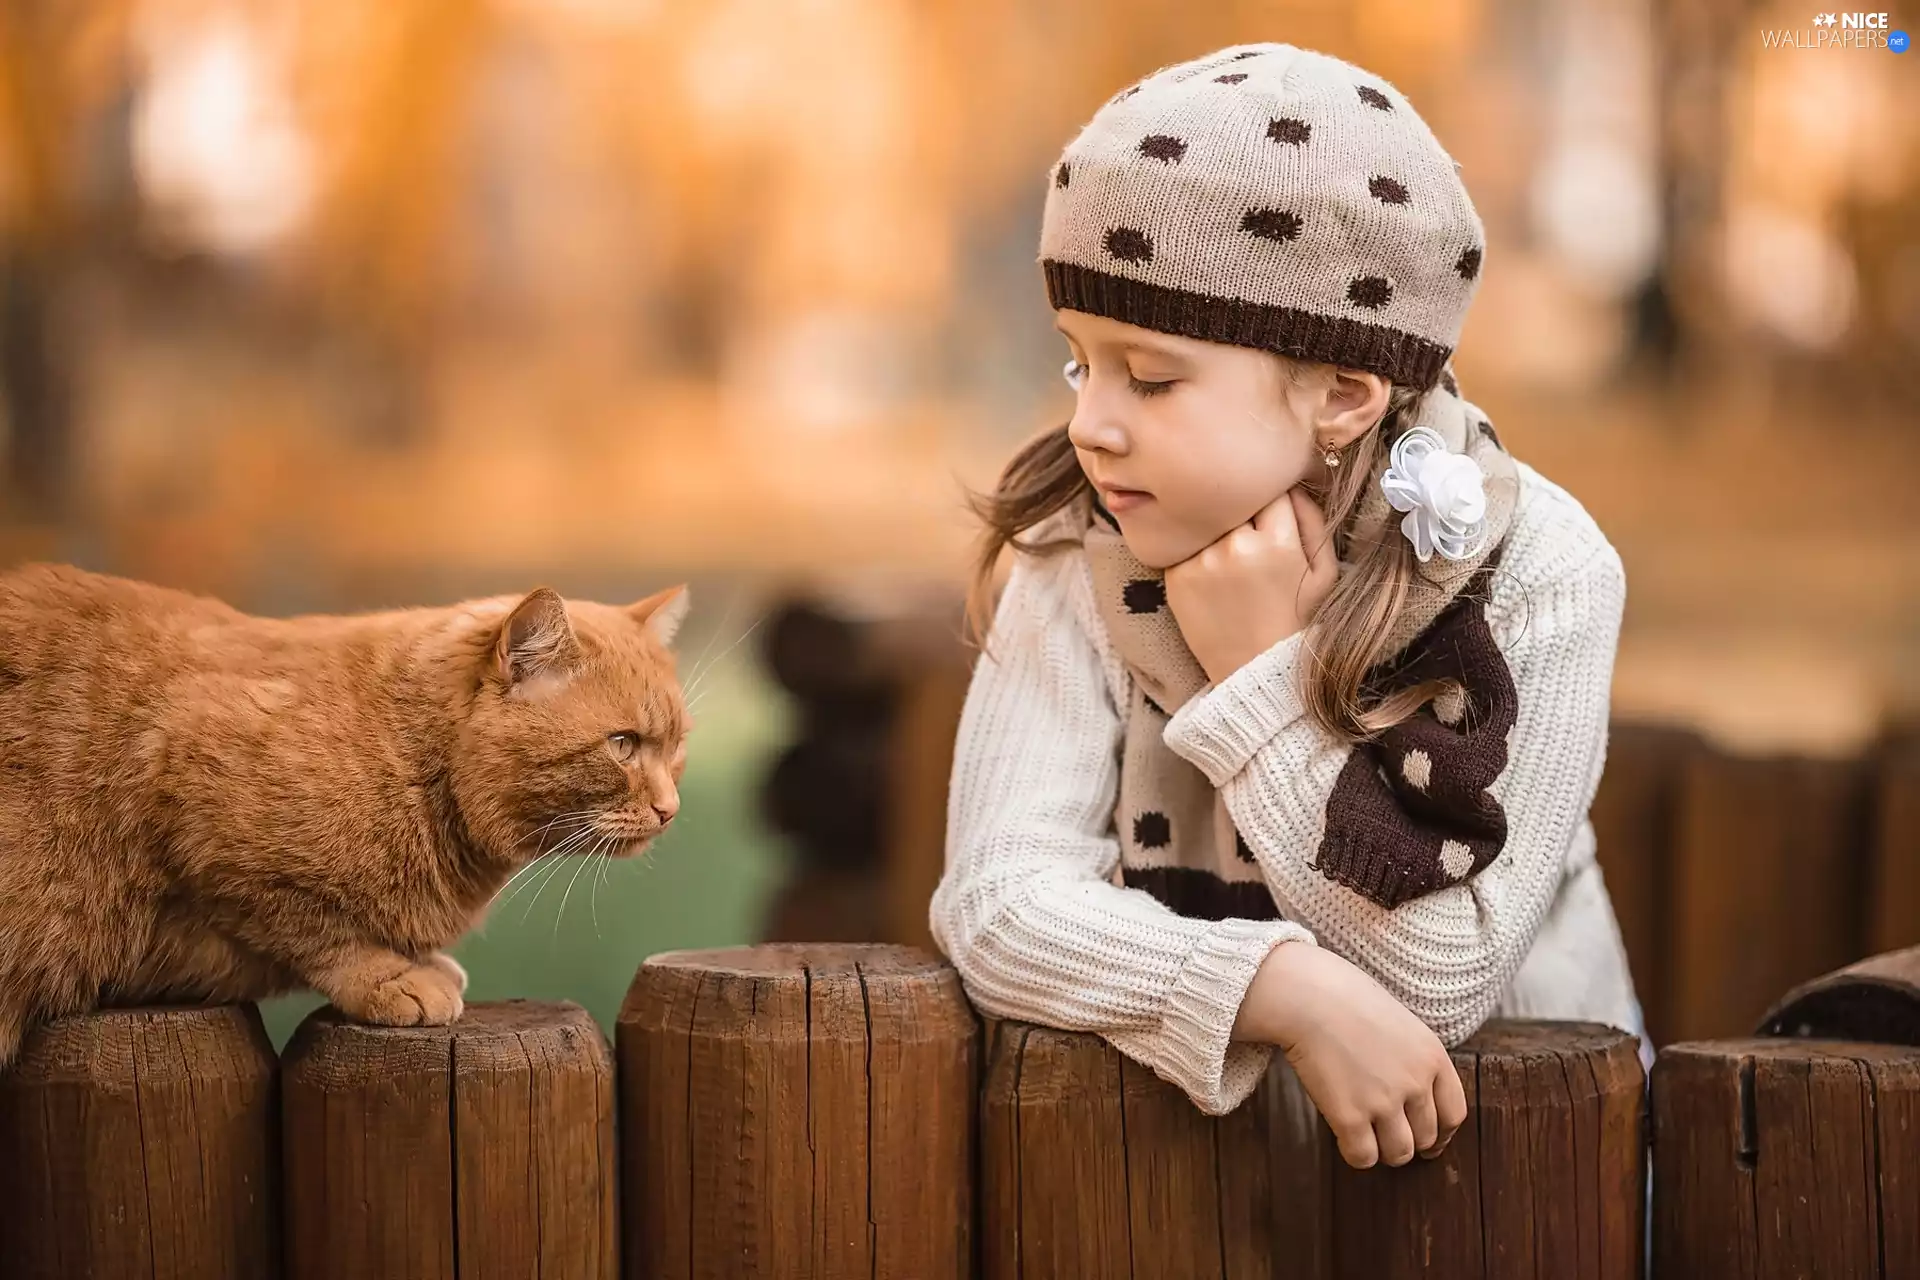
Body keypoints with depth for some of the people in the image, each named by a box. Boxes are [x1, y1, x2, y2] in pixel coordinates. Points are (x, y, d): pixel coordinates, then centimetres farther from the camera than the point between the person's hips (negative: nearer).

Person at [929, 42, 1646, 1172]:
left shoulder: (1539, 573, -15)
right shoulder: (1085, 551, -10)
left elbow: (1438, 974, -17)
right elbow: (997, 896, -18)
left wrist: (1261, 674, -20)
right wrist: (1292, 991, -30)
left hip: (1508, 1114, -2)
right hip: (1199, 1093, 2)